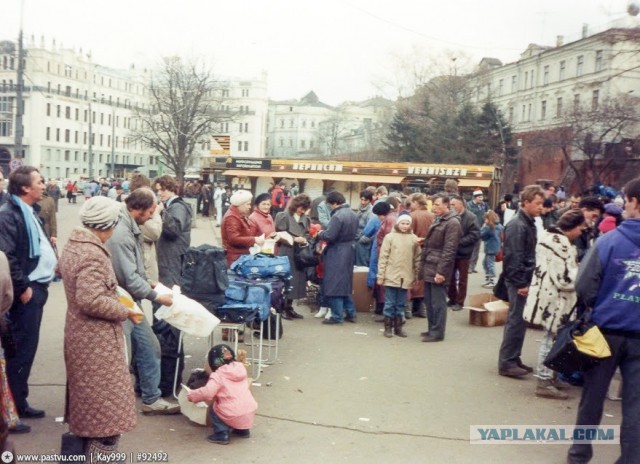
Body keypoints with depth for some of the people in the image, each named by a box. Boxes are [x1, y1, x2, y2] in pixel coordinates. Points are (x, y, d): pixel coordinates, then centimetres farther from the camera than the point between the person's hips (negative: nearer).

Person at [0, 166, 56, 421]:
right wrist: (22, 288, -19)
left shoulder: (29, 212, 15)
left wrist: (51, 263, 10)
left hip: (37, 287, 10)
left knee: (27, 348, 15)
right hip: (26, 291, -9)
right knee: (21, 349, -3)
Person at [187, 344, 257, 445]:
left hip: (234, 417, -7)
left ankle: (222, 434, 8)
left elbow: (207, 392, -18)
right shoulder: (241, 370, 12)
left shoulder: (218, 376, -7)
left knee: (213, 409, 17)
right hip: (251, 413, 7)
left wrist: (192, 395, -2)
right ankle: (243, 430, 31)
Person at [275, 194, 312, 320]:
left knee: (296, 280, 8)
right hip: (286, 254, -6)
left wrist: (305, 240, -6)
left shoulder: (305, 218, 11)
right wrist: (294, 239, -17)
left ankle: (289, 307, 18)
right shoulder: (284, 216, -6)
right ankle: (283, 308, 6)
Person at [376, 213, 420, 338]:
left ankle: (398, 327, 20)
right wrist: (380, 276, -6)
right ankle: (388, 327, 13)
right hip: (391, 276, -2)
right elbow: (383, 258, -3)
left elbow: (417, 259, 8)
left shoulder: (414, 239, 4)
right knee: (390, 303, 4)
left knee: (401, 304, 11)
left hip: (406, 277, 2)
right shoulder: (390, 237, -3)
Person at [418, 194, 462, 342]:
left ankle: (437, 332, 6)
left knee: (437, 302, -2)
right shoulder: (437, 220, 17)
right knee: (429, 301, 14)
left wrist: (441, 271, -22)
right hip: (429, 268, 9)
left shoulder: (452, 223, -13)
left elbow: (449, 250, -18)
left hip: (438, 270, -9)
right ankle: (431, 329, 24)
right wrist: (423, 266, 18)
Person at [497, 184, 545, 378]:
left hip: (525, 279, 9)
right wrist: (520, 284, -20)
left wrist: (528, 281, 14)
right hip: (518, 281, -9)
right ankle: (506, 363, 1)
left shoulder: (529, 223, 14)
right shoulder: (517, 225, -16)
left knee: (519, 320, 13)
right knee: (516, 320, -5)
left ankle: (514, 359, 22)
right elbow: (513, 257, -20)